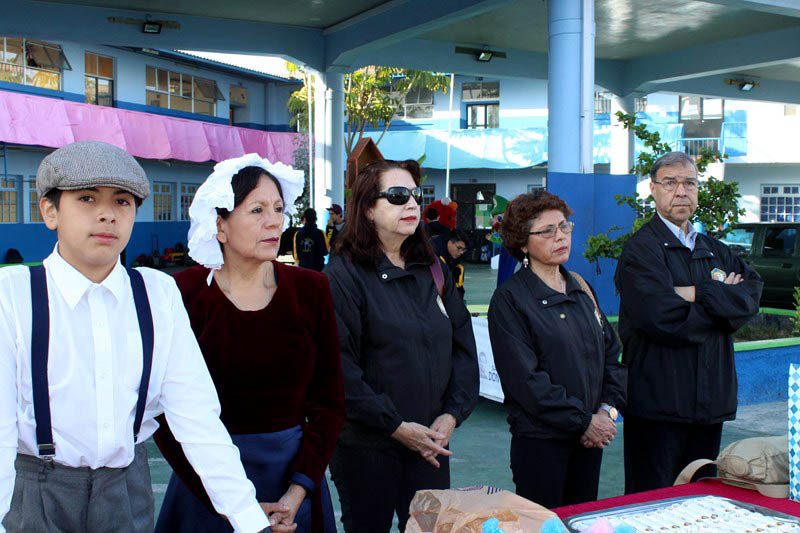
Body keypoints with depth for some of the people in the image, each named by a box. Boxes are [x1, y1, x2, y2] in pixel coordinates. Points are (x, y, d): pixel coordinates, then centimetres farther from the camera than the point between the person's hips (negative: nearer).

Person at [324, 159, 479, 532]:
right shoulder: (344, 274, -11)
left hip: (432, 444, 5)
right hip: (366, 446, -5)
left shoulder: (432, 270, 8)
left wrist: (452, 414, -5)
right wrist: (396, 427, -16)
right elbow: (339, 367, -17)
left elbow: (463, 345, 8)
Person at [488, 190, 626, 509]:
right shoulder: (510, 299, -10)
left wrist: (608, 410, -3)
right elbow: (525, 379, -16)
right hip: (540, 440, -6)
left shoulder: (581, 288, 10)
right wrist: (584, 421, -14)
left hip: (591, 436, 6)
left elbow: (610, 352, 11)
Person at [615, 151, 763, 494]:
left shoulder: (715, 251, 15)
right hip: (658, 403, -7)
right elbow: (662, 319, -21)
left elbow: (752, 294, -2)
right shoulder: (641, 249, -8)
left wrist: (698, 294, -16)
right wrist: (723, 302, -6)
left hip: (710, 402, 7)